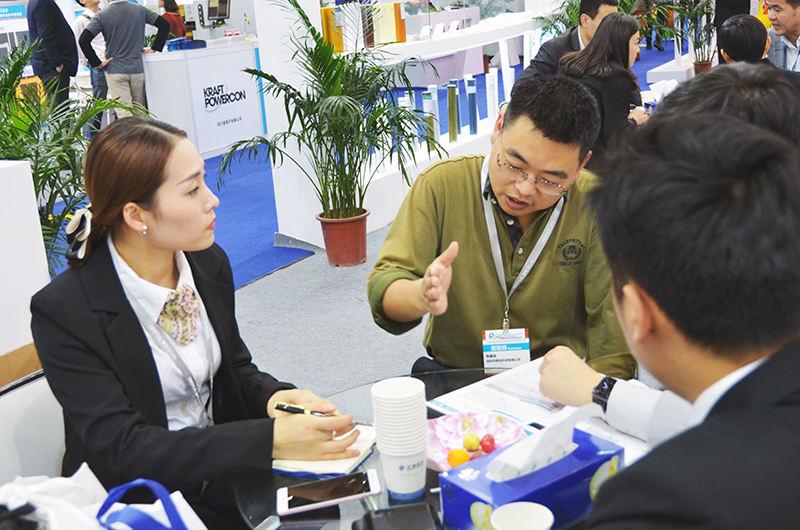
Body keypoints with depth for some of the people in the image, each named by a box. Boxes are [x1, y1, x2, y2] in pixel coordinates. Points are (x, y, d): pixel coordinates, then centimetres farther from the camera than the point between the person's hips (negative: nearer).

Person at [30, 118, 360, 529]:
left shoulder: (209, 263, -1)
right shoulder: (62, 311, -19)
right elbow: (121, 447, -23)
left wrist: (274, 398, -14)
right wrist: (270, 439, -32)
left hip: (221, 470, 6)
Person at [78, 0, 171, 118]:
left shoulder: (101, 16, -5)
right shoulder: (140, 10, 3)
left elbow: (83, 40, -14)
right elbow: (164, 24, 4)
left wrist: (97, 63, -7)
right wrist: (154, 48, 5)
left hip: (114, 70, -3)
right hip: (137, 69, 3)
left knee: (124, 114, -6)